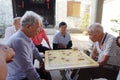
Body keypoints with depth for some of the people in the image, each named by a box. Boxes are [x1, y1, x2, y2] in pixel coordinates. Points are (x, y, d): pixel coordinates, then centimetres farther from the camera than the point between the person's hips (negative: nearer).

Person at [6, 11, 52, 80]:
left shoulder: (27, 36, -4)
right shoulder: (18, 41, -33)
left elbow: (34, 50, 14)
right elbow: (27, 68, -31)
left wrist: (41, 60, 12)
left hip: (26, 71, 8)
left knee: (47, 74, 15)